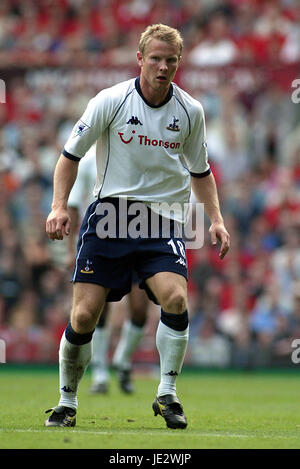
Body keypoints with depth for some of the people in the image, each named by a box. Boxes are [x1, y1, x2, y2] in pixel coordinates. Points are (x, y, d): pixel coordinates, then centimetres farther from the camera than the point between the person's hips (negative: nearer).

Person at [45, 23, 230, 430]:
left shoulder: (190, 111, 2)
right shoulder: (111, 101, -5)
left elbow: (200, 171, 17)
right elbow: (71, 154, 3)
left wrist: (215, 219, 6)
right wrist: (59, 206, -8)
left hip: (163, 219, 1)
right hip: (109, 214, -1)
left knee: (175, 298, -23)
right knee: (84, 315, -7)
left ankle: (167, 395, -7)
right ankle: (67, 402, 14)